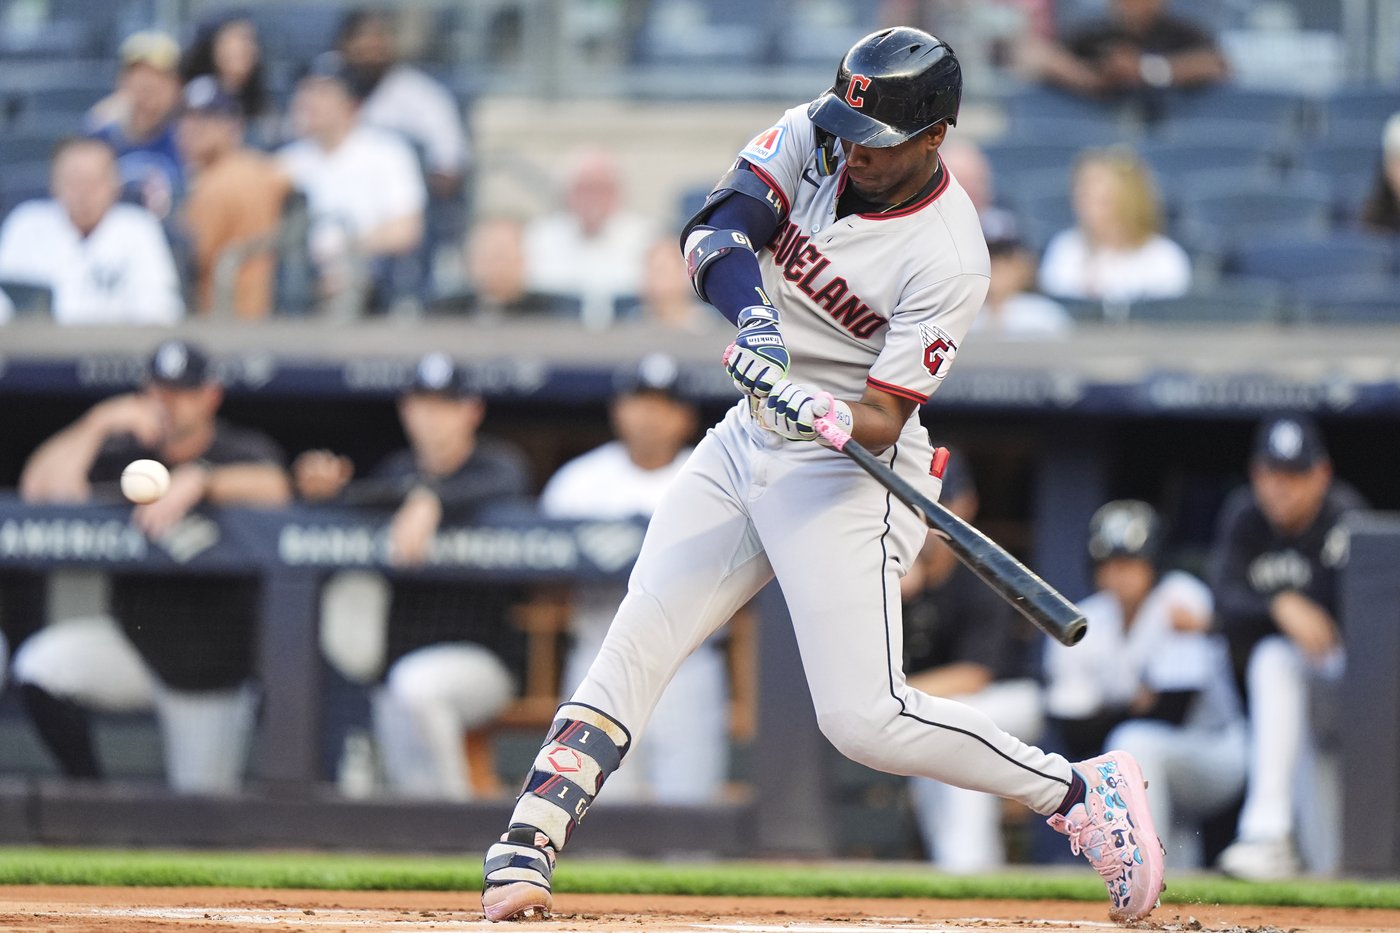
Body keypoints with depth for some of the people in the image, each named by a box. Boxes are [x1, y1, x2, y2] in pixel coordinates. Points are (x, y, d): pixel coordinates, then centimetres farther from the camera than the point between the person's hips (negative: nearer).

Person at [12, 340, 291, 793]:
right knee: (39, 666, -28)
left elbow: (272, 489, -28)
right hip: (134, 641, 2)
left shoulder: (242, 451, -6)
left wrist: (196, 481, -38)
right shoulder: (124, 452, -1)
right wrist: (97, 424, -20)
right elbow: (40, 489, -13)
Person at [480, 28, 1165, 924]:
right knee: (633, 647, -4)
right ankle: (523, 855, -6)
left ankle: (1082, 792, -1)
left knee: (864, 718, -15)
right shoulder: (816, 137, -4)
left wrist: (819, 414, -41)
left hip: (844, 477, -6)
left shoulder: (948, 261, -21)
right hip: (742, 446, 6)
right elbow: (715, 231, -15)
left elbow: (880, 420, -20)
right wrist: (756, 320, -33)